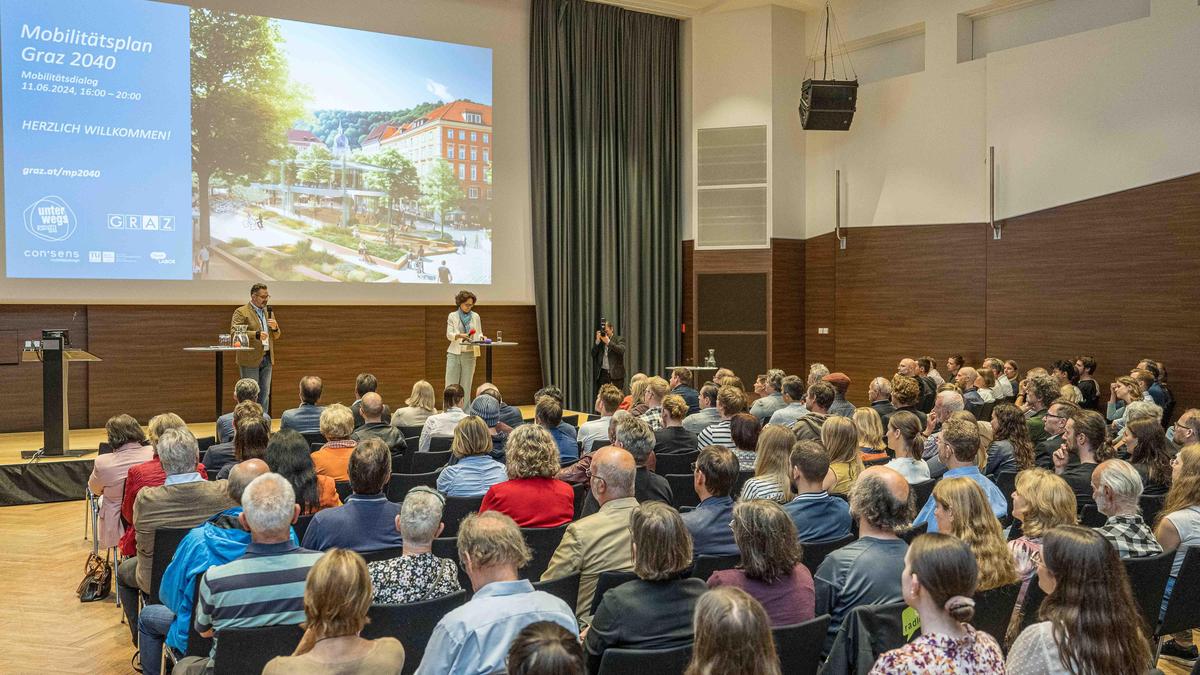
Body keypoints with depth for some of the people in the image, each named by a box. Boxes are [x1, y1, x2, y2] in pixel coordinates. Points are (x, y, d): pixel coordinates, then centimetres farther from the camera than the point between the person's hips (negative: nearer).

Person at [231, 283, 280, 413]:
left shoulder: (269, 313, 17)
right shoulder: (241, 312, -5)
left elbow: (276, 337, 21)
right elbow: (234, 332, -16)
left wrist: (275, 328, -2)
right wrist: (256, 334, -25)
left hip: (267, 358, 6)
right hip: (250, 360, -6)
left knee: (265, 395, 9)